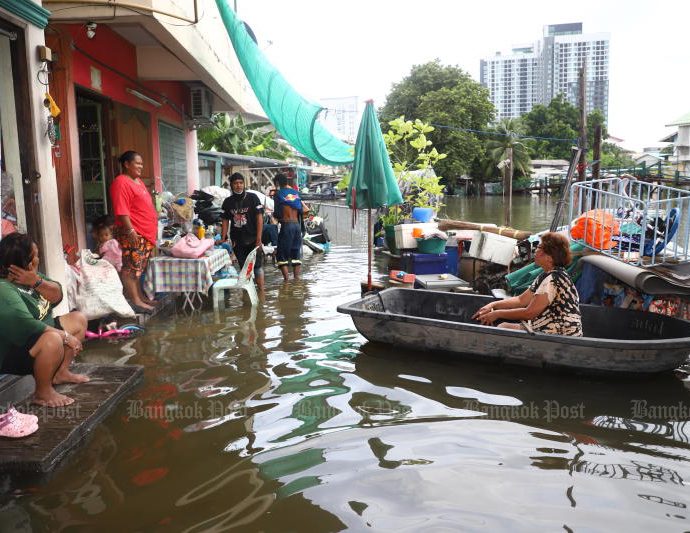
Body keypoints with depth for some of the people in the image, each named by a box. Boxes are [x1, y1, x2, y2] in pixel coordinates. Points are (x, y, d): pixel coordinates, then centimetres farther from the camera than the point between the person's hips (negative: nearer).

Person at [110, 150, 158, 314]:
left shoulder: (138, 181, 18)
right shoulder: (121, 182, -12)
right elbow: (121, 211, -19)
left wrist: (154, 228, 24)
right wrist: (130, 231, -23)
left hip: (145, 233, 10)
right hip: (132, 233, -10)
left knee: (139, 268, 14)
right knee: (130, 267, -6)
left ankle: (140, 296, 21)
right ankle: (135, 301, -5)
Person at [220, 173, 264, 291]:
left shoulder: (252, 198, -4)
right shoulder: (228, 202, 6)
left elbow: (259, 218, -7)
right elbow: (225, 221, 10)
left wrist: (258, 237, -13)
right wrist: (223, 238, 1)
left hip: (252, 239, -4)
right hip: (237, 240, 4)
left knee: (257, 265, -4)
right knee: (243, 267, 12)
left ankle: (261, 290, 0)